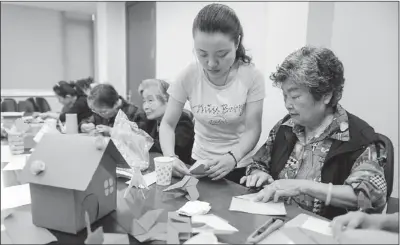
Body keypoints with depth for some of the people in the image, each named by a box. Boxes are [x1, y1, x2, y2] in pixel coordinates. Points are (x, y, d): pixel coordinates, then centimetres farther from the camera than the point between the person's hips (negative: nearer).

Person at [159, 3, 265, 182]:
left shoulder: (252, 77, -15)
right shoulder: (188, 76, -13)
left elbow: (252, 130, -12)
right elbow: (167, 124, -6)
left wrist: (232, 157, -29)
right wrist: (170, 156, -23)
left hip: (239, 166, 0)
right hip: (199, 162, 1)